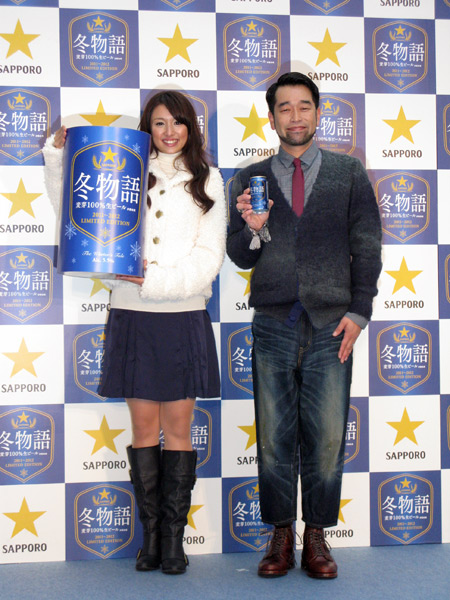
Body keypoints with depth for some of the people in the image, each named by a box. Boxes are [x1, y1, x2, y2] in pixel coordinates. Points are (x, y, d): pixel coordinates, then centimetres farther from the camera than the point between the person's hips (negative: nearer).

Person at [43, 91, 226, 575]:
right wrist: (58, 152, 2)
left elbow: (208, 257, -1)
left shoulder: (207, 181, 7)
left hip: (183, 317, -1)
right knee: (144, 426, 6)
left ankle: (174, 536, 13)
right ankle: (150, 534, 16)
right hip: (131, 316, 1)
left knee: (178, 427, 3)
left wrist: (152, 280, -12)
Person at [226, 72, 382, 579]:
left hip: (330, 326, 0)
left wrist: (358, 312, -2)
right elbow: (240, 257, 9)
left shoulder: (349, 173, 10)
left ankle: (317, 537, 16)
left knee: (326, 437, 1)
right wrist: (253, 229, -12)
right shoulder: (250, 180, 10)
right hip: (273, 325, 1)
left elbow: (367, 248, 7)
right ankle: (280, 537, 17)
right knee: (274, 436, 3)